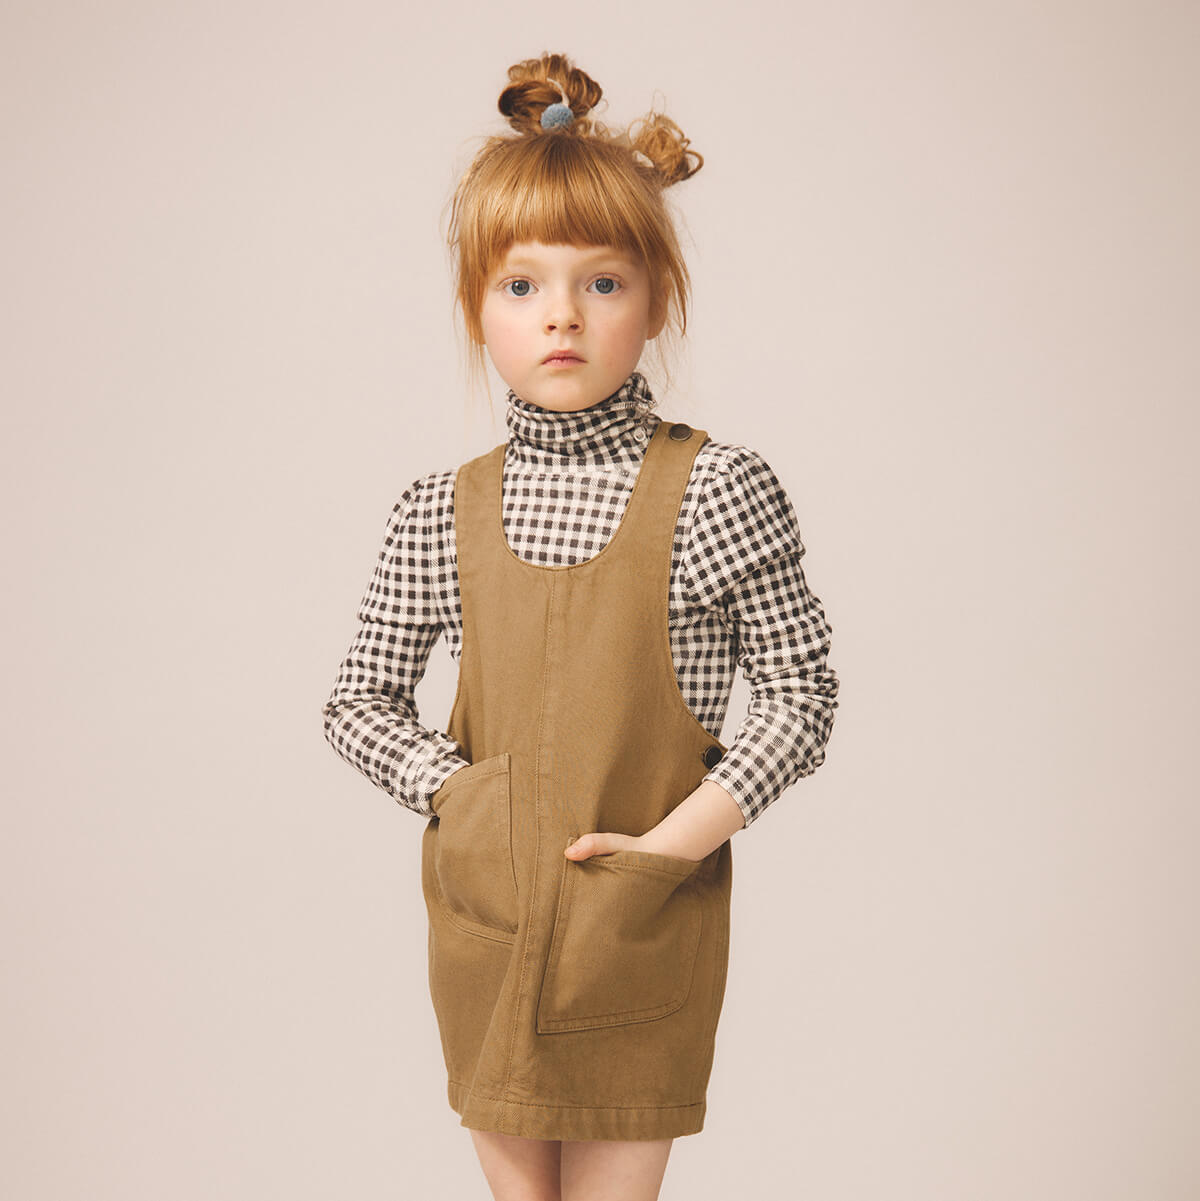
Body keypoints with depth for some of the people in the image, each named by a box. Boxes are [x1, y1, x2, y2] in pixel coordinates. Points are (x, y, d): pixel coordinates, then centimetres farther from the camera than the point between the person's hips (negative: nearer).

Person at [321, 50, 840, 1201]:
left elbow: (801, 690, -7)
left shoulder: (716, 489, -10)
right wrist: (454, 790, -11)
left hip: (648, 924, -3)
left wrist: (683, 834, -17)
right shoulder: (441, 513, -1)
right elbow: (360, 698, 6)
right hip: (485, 920, 3)